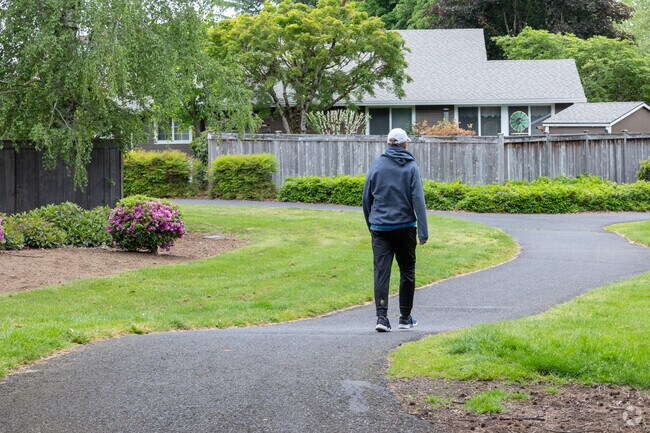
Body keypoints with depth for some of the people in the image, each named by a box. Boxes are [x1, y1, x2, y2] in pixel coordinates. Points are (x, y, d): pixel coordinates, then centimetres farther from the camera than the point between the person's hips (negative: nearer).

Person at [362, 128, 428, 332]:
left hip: (380, 228, 1)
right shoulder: (411, 166, -3)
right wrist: (423, 231, -9)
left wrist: (370, 224, 20)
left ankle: (381, 316, -15)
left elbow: (366, 198, 8)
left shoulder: (376, 165, 3)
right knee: (407, 271, 12)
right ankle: (405, 317, 17)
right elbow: (418, 200, -9)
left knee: (381, 271, -2)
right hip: (405, 226, -1)